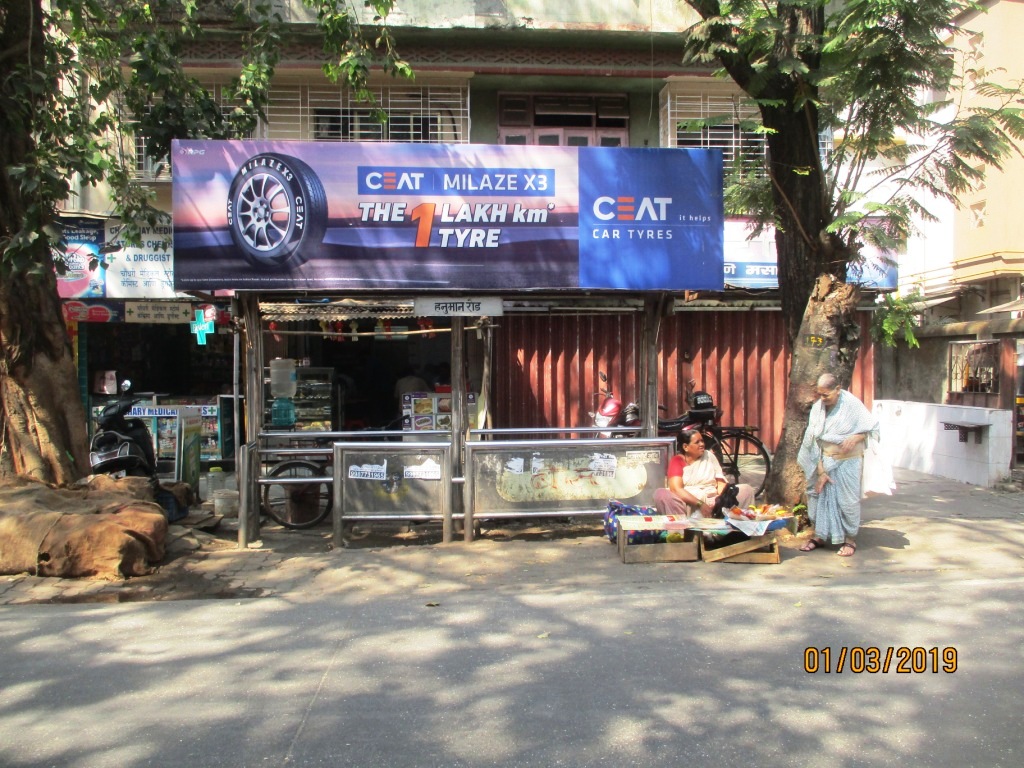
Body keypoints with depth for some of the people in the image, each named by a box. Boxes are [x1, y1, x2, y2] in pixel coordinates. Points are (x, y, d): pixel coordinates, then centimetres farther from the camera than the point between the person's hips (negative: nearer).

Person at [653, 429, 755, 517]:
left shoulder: (709, 456, 14)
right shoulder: (677, 461, 2)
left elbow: (721, 481, 7)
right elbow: (676, 488, -12)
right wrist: (700, 504, -24)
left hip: (713, 502, 3)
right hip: (689, 504, -3)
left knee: (746, 489, -14)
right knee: (660, 494, -31)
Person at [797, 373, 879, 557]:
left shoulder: (851, 404, -14)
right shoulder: (817, 408, -5)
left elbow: (872, 428, -5)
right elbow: (813, 441, -5)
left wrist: (855, 439, -26)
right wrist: (820, 470, -9)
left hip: (847, 462, -3)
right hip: (825, 461, 4)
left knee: (848, 500, 0)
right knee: (819, 496, 6)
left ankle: (850, 540, 16)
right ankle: (820, 536, 20)